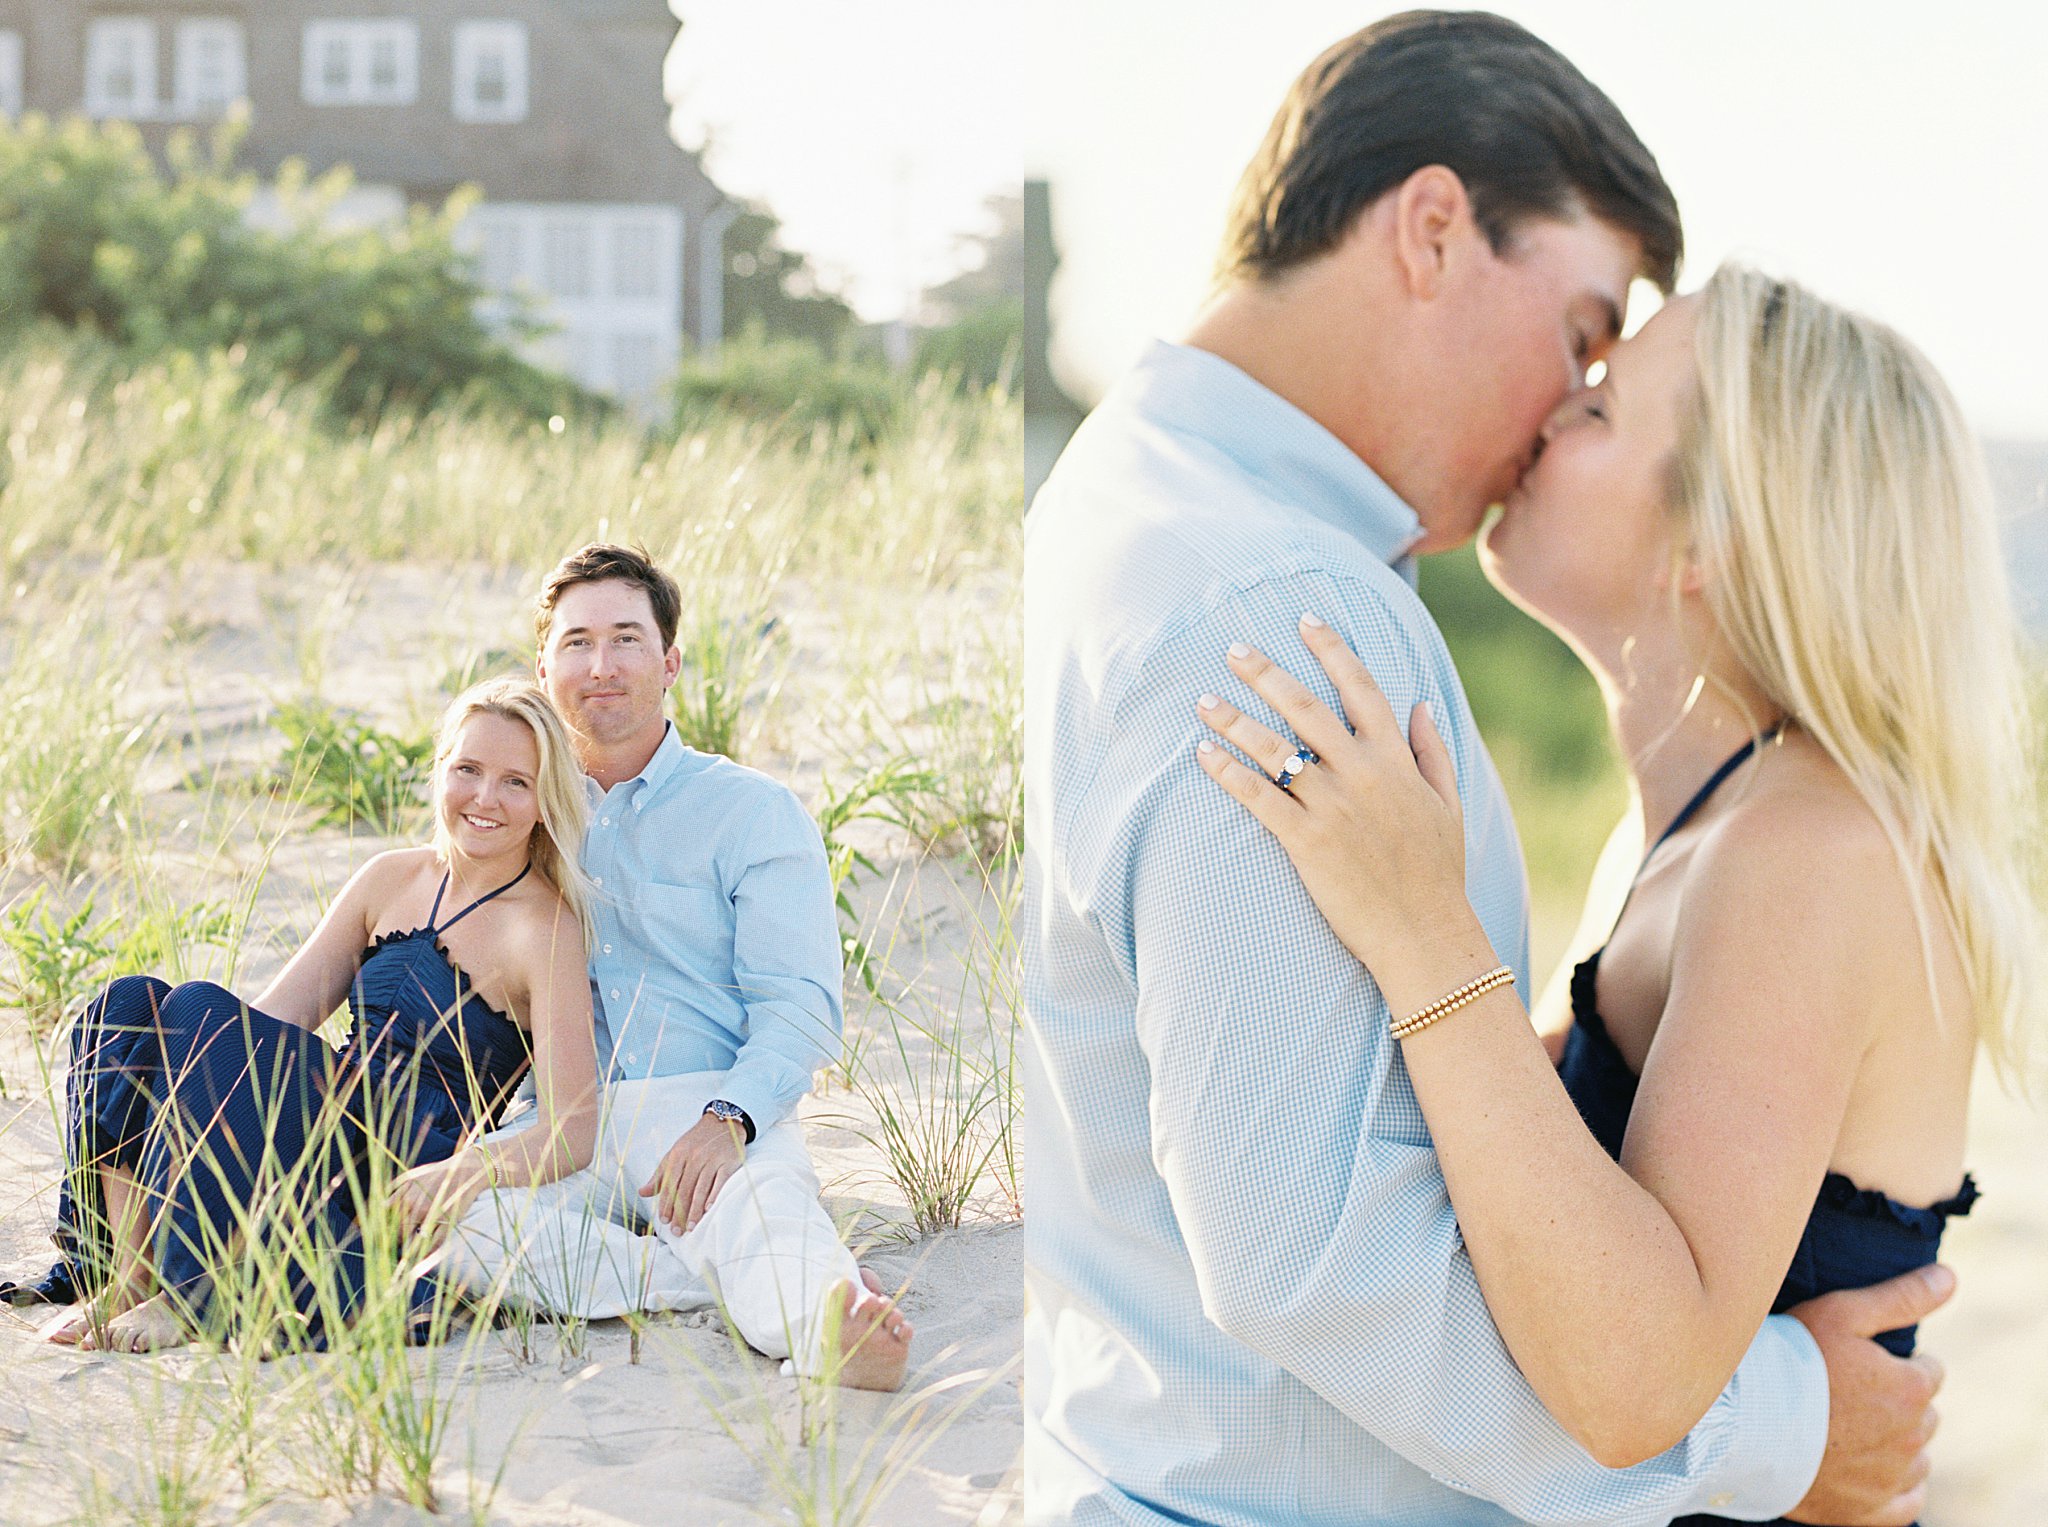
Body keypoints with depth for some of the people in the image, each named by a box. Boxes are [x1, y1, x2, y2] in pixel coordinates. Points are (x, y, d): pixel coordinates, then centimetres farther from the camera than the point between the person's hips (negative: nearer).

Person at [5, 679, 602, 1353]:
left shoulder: (546, 929, -8)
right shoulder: (391, 879, 13)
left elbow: (573, 1132, -16)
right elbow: (278, 1010, 9)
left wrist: (470, 1171, -36)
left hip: (404, 1183, -7)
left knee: (202, 1012, -24)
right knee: (130, 1005, -14)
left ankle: (189, 1296, -28)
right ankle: (125, 1282, -22)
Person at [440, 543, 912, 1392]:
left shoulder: (753, 812, 6)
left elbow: (798, 1009, -2)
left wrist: (726, 1122, -23)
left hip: (715, 1110, -3)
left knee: (762, 1215, -37)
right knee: (448, 1212, -30)